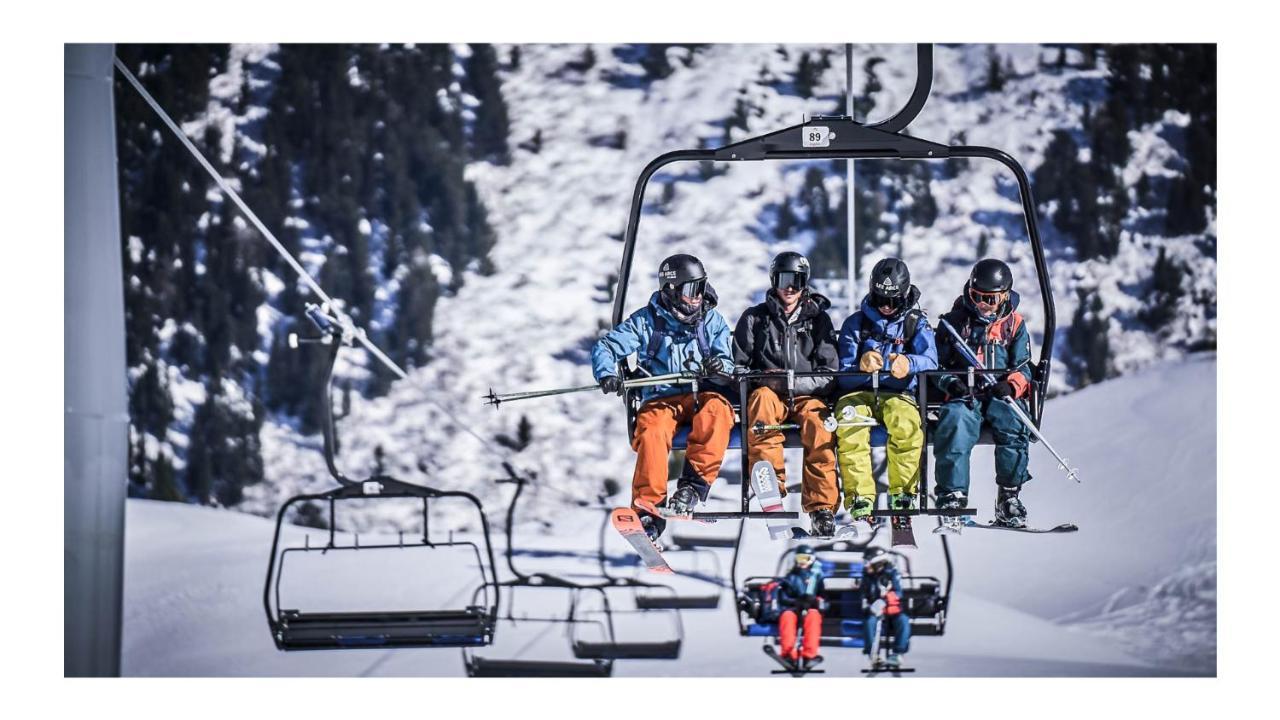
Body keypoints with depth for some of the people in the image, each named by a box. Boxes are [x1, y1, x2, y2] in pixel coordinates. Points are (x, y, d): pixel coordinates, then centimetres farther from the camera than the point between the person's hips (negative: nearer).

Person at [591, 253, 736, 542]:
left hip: (701, 396, 1)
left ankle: (693, 484, -35)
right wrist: (607, 375, -20)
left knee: (716, 409, -35)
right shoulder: (647, 321, 6)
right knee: (652, 431, -33)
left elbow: (727, 362, 5)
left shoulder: (713, 321, 11)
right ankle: (648, 508, -33)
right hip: (661, 399, -1)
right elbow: (605, 347, 2)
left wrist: (719, 365, -21)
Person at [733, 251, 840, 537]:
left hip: (807, 394, 0)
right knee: (762, 400, -37)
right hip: (769, 393, 0)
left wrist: (794, 382, -11)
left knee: (818, 422, -33)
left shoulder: (818, 319, 16)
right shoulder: (754, 318, 16)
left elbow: (830, 372, 7)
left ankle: (822, 507, -36)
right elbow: (738, 365, 14)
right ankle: (771, 488, -48)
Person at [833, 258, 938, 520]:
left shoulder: (917, 324, 11)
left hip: (897, 393, 0)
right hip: (859, 392, 0)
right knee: (849, 425, -35)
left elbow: (930, 361, -9)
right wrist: (861, 367, -23)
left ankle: (902, 493, -27)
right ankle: (860, 497, -36)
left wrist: (908, 364, -34)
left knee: (907, 423, -36)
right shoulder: (855, 323, 12)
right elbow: (844, 376, 3)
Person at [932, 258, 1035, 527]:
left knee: (1014, 424, -33)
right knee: (956, 423, -35)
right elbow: (938, 363, 13)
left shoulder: (1014, 324, 15)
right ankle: (952, 495, -36)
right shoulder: (954, 322, 14)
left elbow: (1023, 367, 9)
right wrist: (949, 382, -10)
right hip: (964, 395, 0)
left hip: (1001, 394, 0)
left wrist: (1011, 385, -14)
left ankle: (1009, 497, -23)